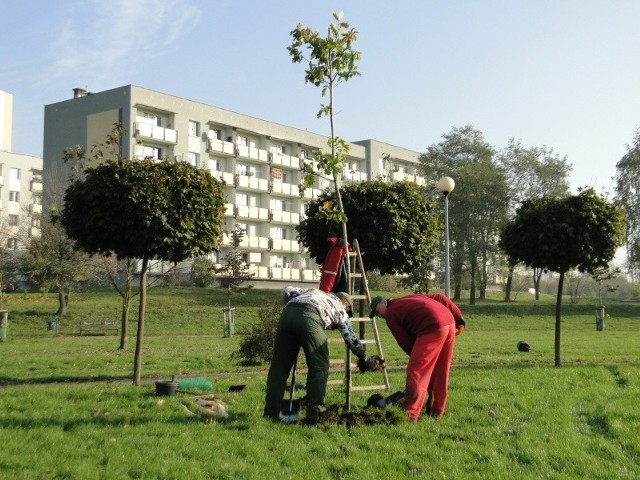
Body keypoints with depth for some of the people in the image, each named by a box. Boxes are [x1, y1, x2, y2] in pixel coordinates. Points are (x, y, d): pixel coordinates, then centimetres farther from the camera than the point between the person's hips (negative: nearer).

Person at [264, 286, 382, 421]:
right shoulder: (340, 309, 30)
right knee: (319, 366, 8)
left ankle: (271, 413, 10)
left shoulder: (313, 291, 42)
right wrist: (365, 360, 44)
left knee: (279, 366, 8)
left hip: (287, 313, 5)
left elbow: (287, 291, 29)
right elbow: (352, 340, 31)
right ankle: (315, 412, 3)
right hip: (309, 318, -4)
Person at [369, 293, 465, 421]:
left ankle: (410, 414, -8)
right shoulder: (411, 298, 30)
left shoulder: (391, 315, 10)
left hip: (432, 329, -8)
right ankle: (437, 411, 25)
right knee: (440, 372, 17)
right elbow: (440, 298, 22)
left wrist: (416, 356, 18)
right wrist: (459, 318, 17)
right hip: (450, 323, 8)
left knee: (416, 371, -4)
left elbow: (405, 342, 6)